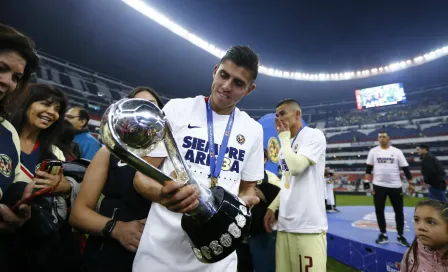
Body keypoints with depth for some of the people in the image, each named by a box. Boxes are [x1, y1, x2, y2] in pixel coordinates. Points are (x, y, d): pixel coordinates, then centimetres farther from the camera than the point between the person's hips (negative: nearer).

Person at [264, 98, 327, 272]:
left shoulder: (314, 135, -6)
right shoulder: (287, 143, 17)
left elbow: (296, 167, -21)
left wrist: (284, 137, -8)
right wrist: (272, 207, 15)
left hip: (308, 224, -7)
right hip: (285, 223, 8)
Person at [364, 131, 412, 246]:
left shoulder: (397, 151, 1)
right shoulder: (373, 151, 3)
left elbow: (405, 168, 1)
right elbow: (369, 168, 6)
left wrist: (411, 183, -7)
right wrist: (366, 182, -1)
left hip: (395, 186, 0)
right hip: (379, 186, 0)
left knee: (399, 211, 9)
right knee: (379, 211, 5)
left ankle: (400, 236, 24)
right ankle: (383, 235, 19)